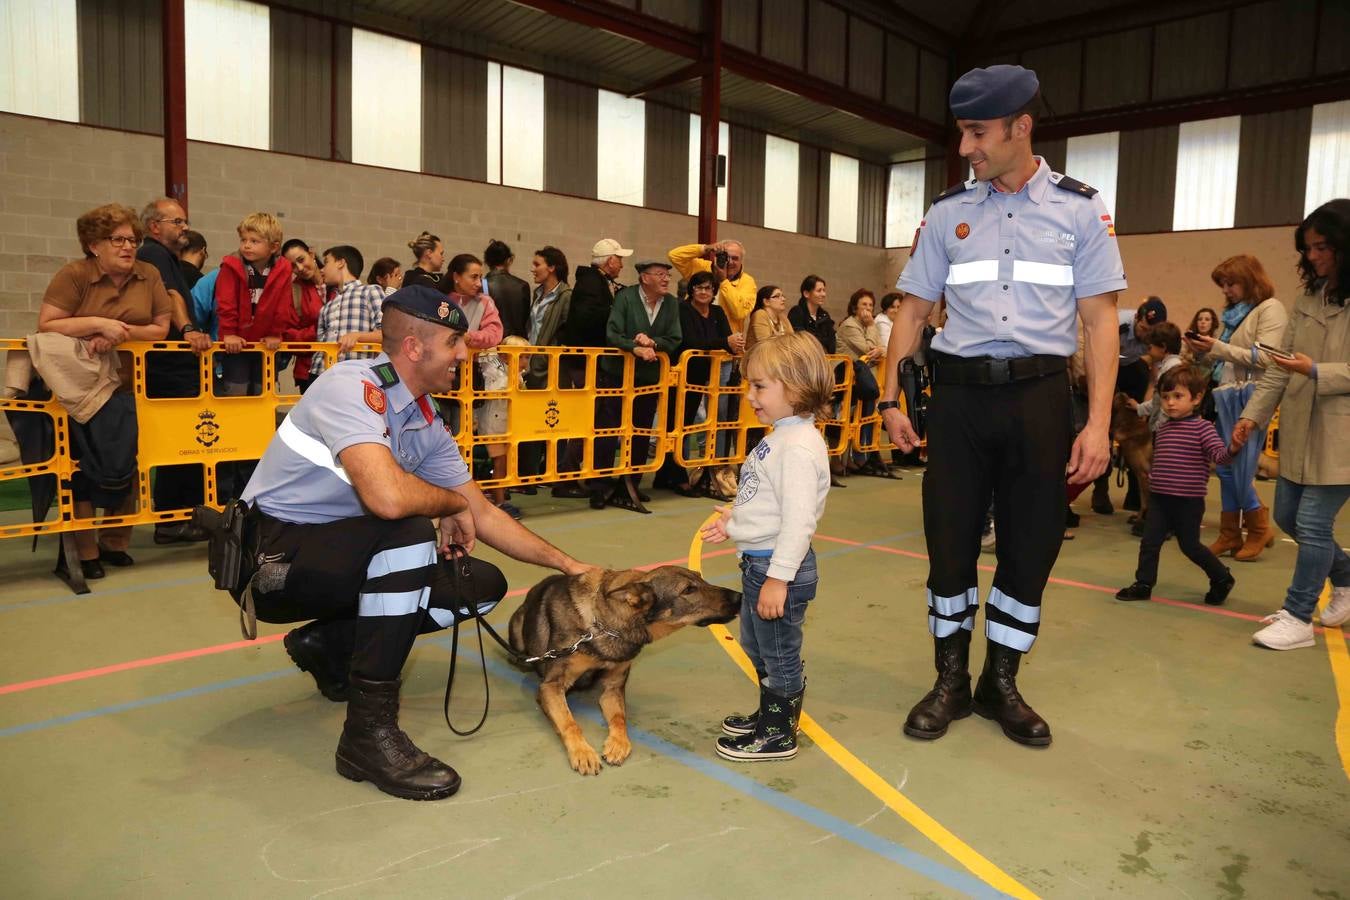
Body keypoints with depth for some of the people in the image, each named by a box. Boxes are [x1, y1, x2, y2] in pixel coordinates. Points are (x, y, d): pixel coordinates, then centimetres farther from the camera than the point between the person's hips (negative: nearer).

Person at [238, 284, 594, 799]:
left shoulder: (427, 421, 2)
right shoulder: (352, 388, -22)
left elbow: (483, 516, 9)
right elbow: (387, 496, -39)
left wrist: (569, 566, 5)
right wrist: (452, 503, -17)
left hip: (345, 555, 8)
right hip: (275, 559, -8)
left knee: (485, 585, 0)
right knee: (411, 534, -33)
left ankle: (330, 644, 14)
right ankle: (370, 731, -22)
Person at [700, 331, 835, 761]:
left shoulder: (799, 447, -23)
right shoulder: (781, 438, 8)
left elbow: (798, 518, -27)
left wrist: (778, 577, -27)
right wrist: (734, 522, 12)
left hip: (778, 566, -10)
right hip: (757, 561, 10)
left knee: (779, 655, 7)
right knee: (757, 648, 25)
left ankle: (779, 735, 25)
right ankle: (768, 714, 44)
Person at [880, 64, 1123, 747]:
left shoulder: (1079, 210, 3)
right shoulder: (947, 213, 7)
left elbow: (1100, 319, 0)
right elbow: (913, 309, 8)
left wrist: (1099, 422, -8)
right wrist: (891, 397, 1)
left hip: (1039, 393, 0)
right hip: (960, 391, 1)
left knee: (1031, 545, 6)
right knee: (950, 541, 5)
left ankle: (1001, 684, 25)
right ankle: (950, 682, 22)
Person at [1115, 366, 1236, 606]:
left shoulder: (1202, 428, -9)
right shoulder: (1162, 428, 11)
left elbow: (1219, 455, -20)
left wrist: (1232, 448, -39)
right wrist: (1152, 477, 13)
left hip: (1189, 500, -6)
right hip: (1159, 497, 6)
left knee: (1189, 545, 4)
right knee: (1149, 542, 3)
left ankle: (1222, 578, 26)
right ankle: (1144, 584, 12)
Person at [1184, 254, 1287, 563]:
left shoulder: (1270, 308, -3)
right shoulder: (1235, 312, 20)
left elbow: (1265, 358, -14)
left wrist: (1218, 348, -16)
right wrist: (1206, 351, 2)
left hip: (1250, 397, -8)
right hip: (1226, 397, 8)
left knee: (1241, 469, -6)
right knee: (1225, 468, 6)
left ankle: (1259, 528, 14)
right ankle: (1230, 534, 13)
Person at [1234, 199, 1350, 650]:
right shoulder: (1307, 299, 11)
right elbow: (1278, 367, 10)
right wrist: (1252, 415, 4)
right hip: (1299, 428, 7)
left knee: (1313, 523, -5)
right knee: (1287, 517, 14)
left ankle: (1297, 618, 8)